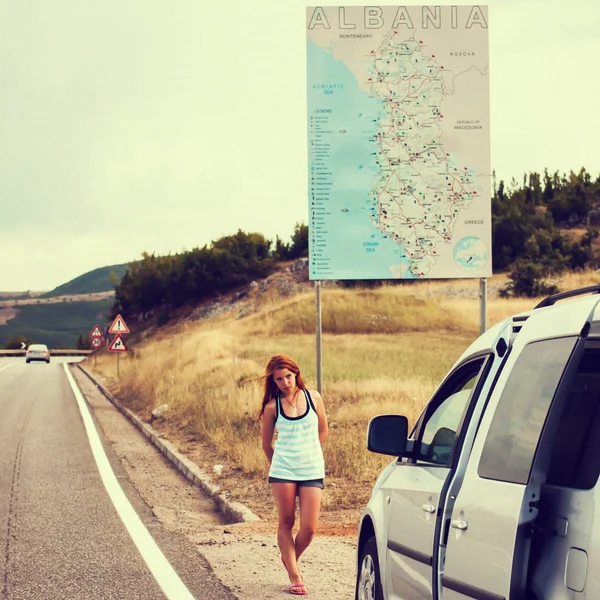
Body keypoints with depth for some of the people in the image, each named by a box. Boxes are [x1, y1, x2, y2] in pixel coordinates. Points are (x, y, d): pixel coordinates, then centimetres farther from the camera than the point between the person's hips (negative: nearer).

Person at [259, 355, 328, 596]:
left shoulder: (313, 397, 1)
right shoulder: (272, 407, -2)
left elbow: (322, 431, 14)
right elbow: (267, 444, 9)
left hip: (312, 472, 1)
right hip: (283, 472, -1)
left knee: (309, 528, -2)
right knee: (286, 523, 4)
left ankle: (291, 559, 26)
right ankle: (294, 576, 14)